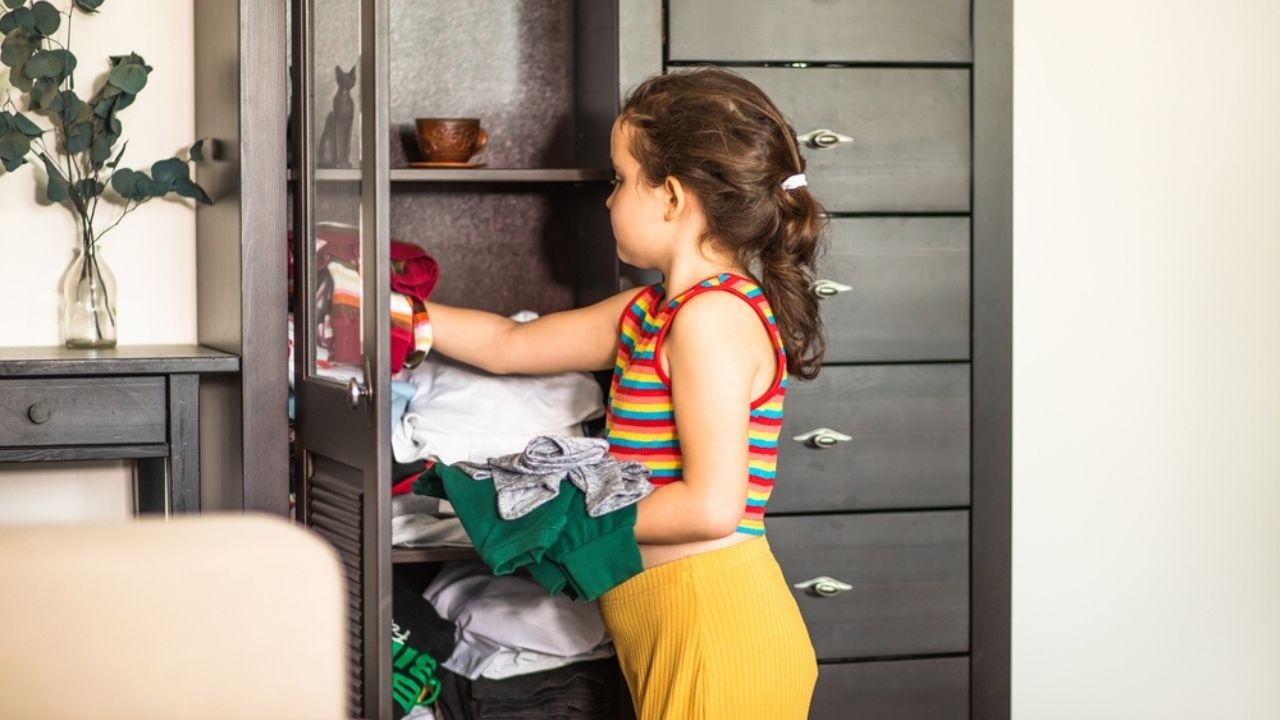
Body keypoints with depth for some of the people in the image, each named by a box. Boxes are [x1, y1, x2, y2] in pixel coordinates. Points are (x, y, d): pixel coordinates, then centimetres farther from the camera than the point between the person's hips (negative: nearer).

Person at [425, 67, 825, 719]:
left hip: (719, 636, -9)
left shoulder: (713, 316, -16)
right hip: (670, 640, 9)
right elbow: (507, 345, 24)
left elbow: (710, 506, -22)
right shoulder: (648, 313, 14)